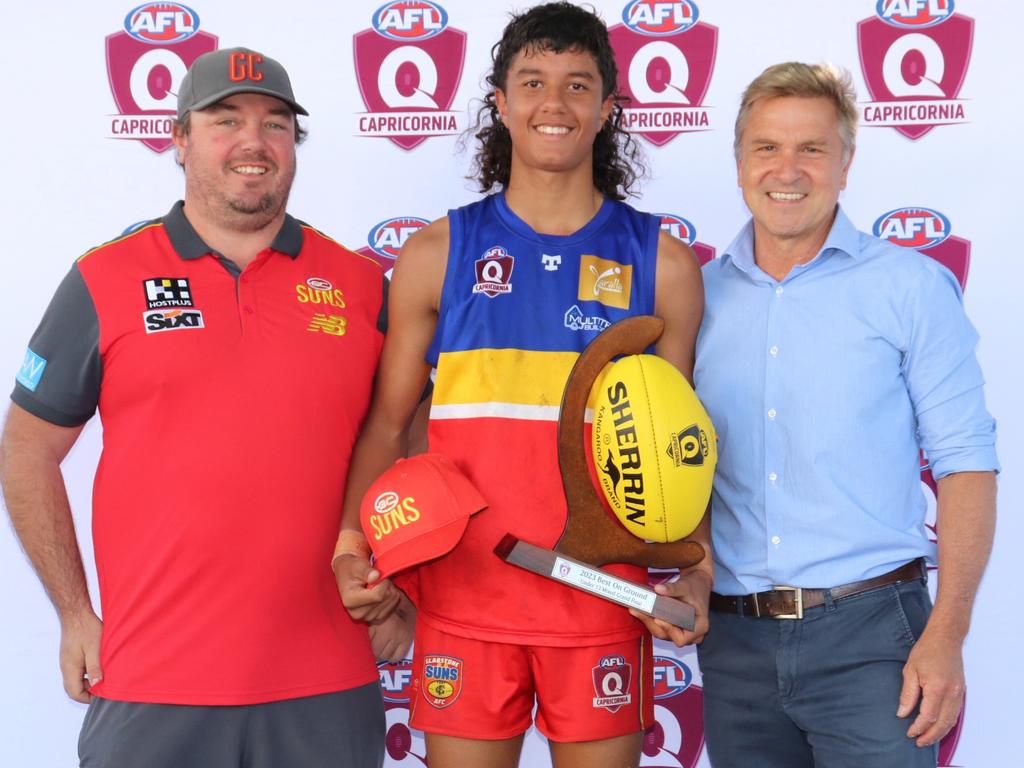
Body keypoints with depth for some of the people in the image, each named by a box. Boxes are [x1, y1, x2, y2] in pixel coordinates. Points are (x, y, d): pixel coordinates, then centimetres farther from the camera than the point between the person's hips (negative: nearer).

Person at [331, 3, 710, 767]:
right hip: (461, 598, 0)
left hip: (603, 605, 0)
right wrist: (352, 546, -8)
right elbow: (387, 424, 5)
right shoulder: (437, 254, 4)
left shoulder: (664, 264, 4)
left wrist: (695, 569, -7)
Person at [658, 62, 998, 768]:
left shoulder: (913, 286, -1)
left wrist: (946, 638, -11)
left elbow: (965, 465, -4)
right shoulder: (698, 295, 8)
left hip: (870, 635, -3)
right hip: (733, 638, 3)